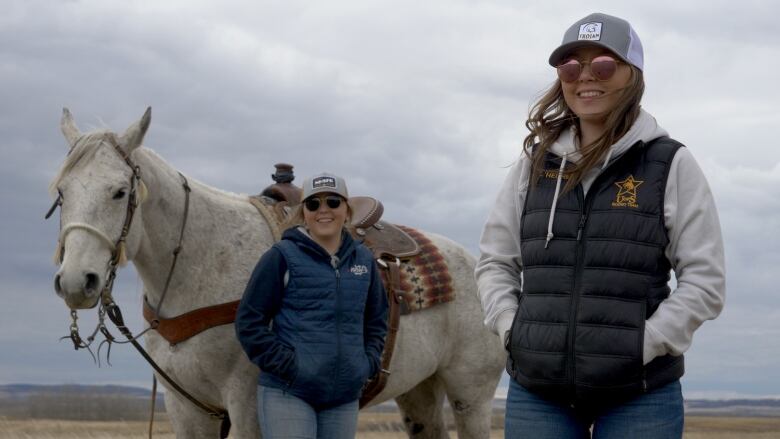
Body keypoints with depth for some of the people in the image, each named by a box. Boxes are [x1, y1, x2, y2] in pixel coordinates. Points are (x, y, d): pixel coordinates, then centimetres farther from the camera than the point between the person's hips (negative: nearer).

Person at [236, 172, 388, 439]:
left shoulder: (363, 260, 11)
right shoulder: (282, 257, -5)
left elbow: (377, 321, 23)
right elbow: (249, 321, -5)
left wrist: (369, 362, 8)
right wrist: (284, 364, -12)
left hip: (344, 396, 5)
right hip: (287, 393, -5)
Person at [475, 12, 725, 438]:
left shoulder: (671, 165, -1)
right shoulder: (534, 163, 9)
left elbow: (705, 279, -3)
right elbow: (494, 262, 14)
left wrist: (644, 346, -12)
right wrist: (511, 330, -1)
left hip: (639, 395, -3)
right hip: (536, 390, 3)